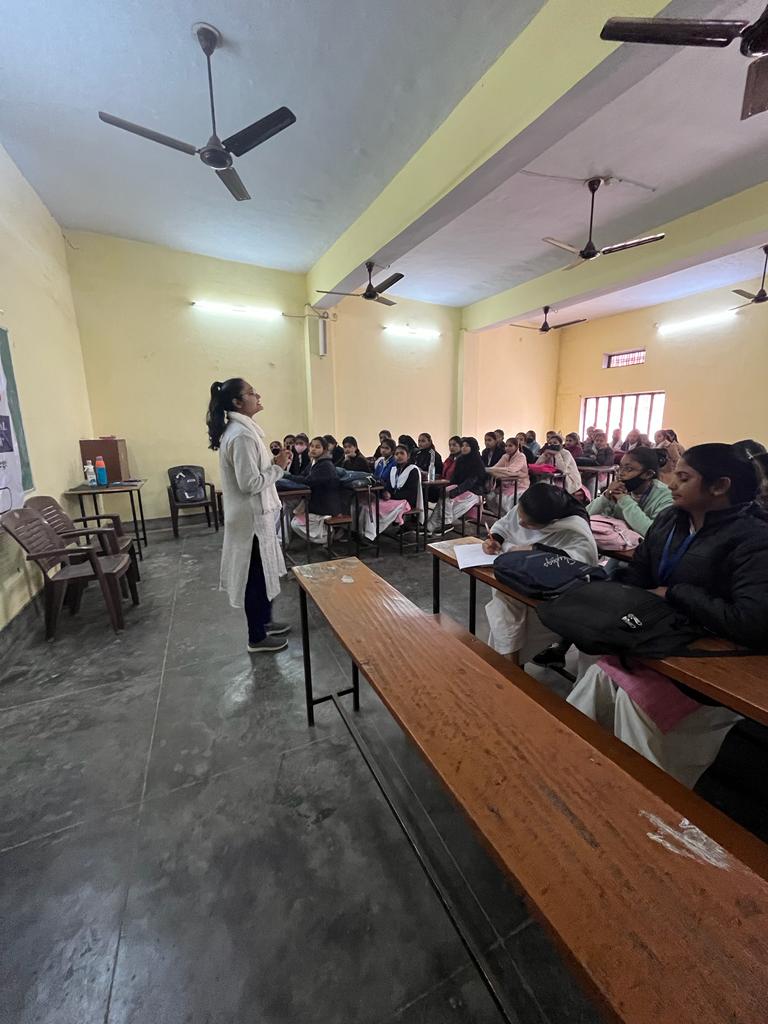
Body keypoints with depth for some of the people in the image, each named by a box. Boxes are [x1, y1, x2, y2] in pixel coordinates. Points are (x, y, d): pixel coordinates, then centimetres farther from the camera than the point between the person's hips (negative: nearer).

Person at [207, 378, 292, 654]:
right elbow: (250, 483, -24)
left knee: (263, 572, 20)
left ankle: (264, 621, 37)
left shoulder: (240, 429, 11)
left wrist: (273, 464, 6)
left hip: (255, 514, 10)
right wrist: (278, 467, -14)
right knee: (256, 576, 3)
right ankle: (257, 637, 20)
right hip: (252, 517, -10)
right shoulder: (241, 435, -21)